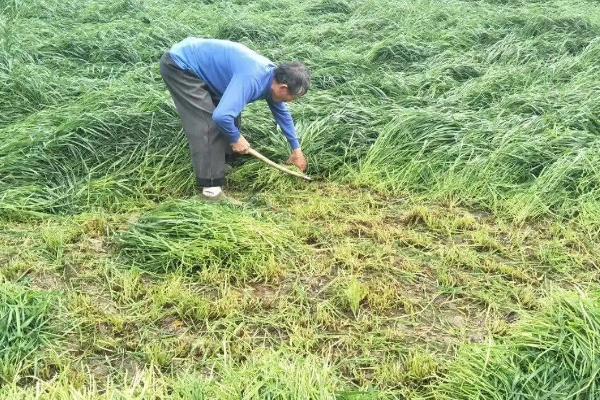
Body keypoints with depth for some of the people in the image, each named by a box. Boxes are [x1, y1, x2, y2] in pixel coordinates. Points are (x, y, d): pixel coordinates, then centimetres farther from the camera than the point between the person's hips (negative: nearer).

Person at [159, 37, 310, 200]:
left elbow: (282, 112, 15)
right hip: (179, 66, -9)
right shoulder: (251, 80, -32)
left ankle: (228, 156, 29)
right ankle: (211, 185, -7)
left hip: (195, 59, 9)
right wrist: (236, 138, -19)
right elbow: (221, 116, -40)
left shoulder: (273, 76, -1)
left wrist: (296, 149, 21)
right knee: (207, 123, -13)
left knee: (231, 110, 13)